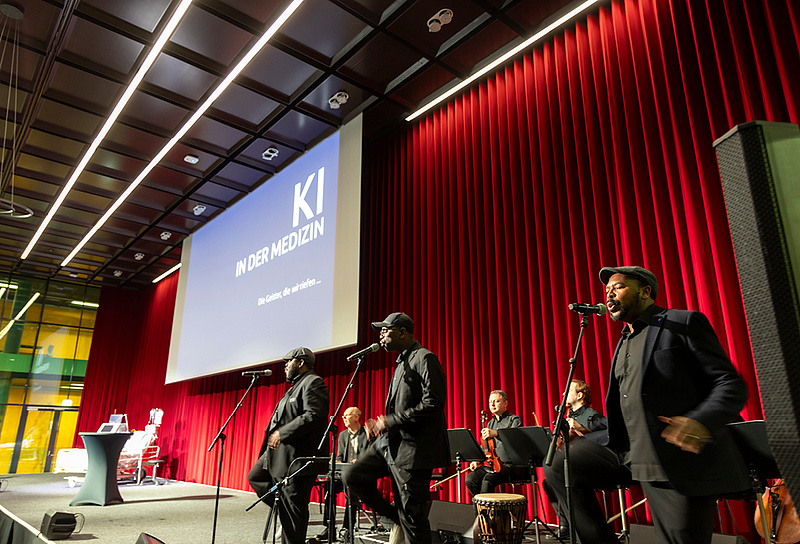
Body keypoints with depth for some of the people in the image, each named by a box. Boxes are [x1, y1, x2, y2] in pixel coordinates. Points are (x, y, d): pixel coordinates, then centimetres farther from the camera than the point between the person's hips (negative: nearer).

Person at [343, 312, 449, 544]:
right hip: (391, 441, 10)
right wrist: (380, 424, 6)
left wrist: (391, 421, -19)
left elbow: (433, 403, -23)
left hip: (413, 447, -10)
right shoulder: (403, 362, 17)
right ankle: (397, 519, 17)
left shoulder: (424, 358, -12)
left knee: (412, 515, -3)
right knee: (354, 476, 6)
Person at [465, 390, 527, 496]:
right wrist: (477, 461, 5)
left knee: (488, 480, -32)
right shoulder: (490, 423, 21)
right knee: (470, 479, -17)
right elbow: (486, 448, 23)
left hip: (512, 465, -6)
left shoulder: (514, 420, 0)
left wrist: (496, 433, -36)